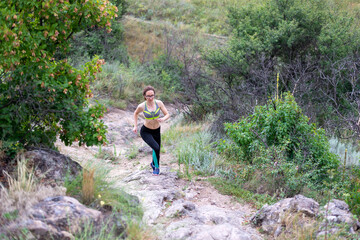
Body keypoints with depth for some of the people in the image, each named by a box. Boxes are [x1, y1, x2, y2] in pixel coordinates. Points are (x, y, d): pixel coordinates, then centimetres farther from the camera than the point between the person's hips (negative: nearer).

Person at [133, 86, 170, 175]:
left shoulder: (159, 103, -15)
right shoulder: (142, 106, -19)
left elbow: (167, 114, -8)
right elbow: (136, 113, 3)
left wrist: (163, 119, -29)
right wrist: (135, 126, 1)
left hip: (156, 131, 4)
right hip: (145, 131, -3)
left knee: (157, 151, 20)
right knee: (156, 148, -25)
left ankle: (153, 164, 54)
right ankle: (157, 167, 1)